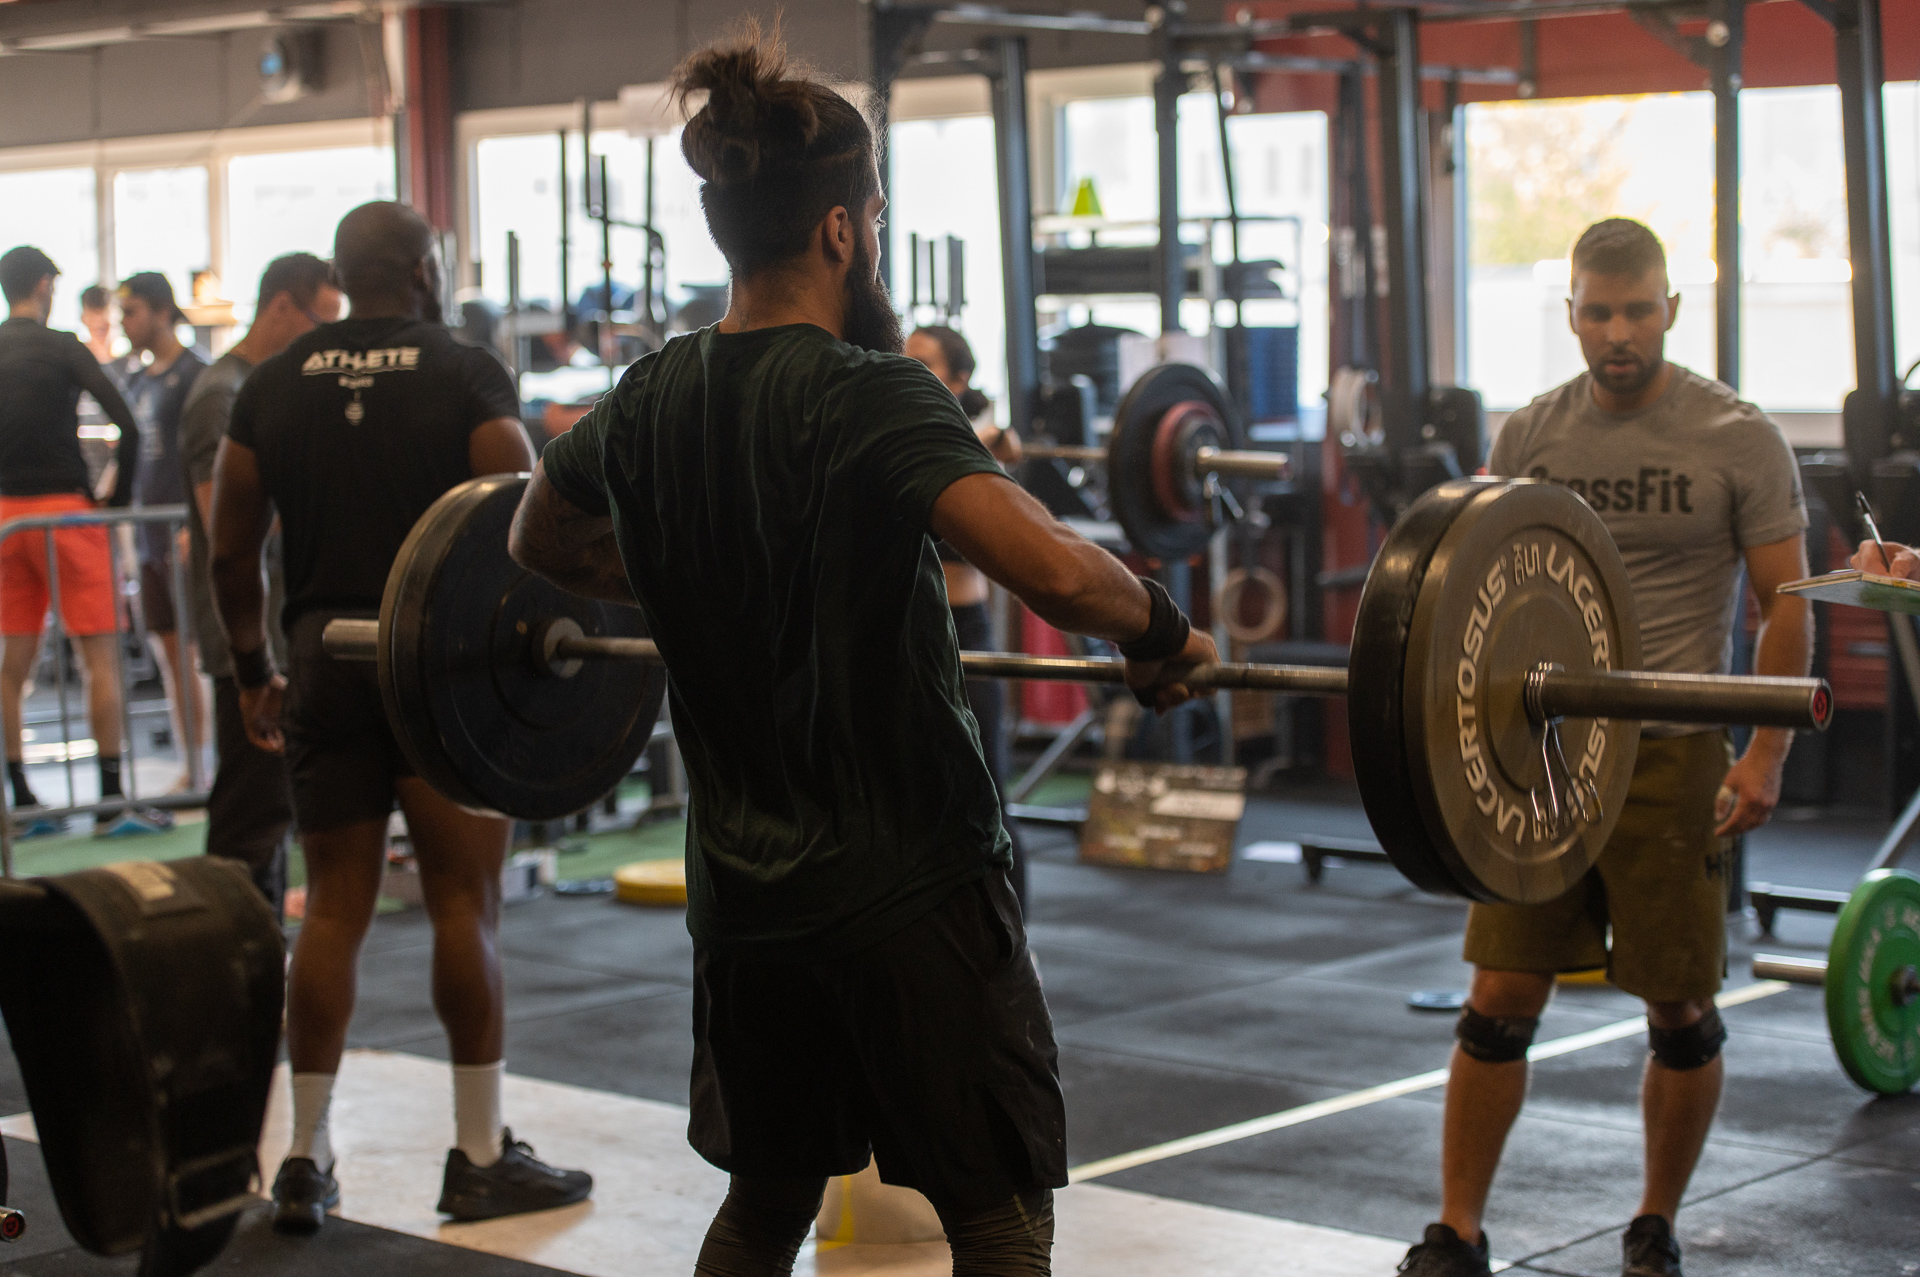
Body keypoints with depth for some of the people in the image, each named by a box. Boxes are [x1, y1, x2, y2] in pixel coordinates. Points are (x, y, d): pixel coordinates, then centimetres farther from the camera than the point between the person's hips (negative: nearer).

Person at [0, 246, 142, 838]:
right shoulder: (62, 349, -8)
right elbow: (126, 423, -16)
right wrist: (120, 495, -3)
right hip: (65, 510, -5)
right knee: (100, 655, -1)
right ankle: (111, 800, -3)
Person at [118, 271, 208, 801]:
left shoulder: (193, 374, -8)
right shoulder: (137, 383, 16)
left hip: (186, 533, -8)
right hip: (150, 534, 8)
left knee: (197, 650, -7)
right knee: (169, 653, 9)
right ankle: (189, 767, 14)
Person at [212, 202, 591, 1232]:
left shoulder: (273, 385, 10)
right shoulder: (466, 376, -2)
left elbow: (231, 550, 9)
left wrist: (251, 671, 18)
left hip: (324, 658, 4)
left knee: (332, 911, 9)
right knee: (464, 904, 1)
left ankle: (305, 1160, 10)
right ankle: (480, 1158, 5)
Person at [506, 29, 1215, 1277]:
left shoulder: (648, 402, 4)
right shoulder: (869, 396, -17)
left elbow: (542, 543, 24)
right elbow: (1056, 570, -31)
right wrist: (1160, 630, -12)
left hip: (741, 886, 7)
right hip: (905, 884, -7)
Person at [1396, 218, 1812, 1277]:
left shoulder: (1737, 439, -4)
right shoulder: (1527, 437, 5)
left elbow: (1786, 605, -3)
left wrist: (1766, 755, -10)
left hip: (1670, 753, -2)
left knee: (1679, 1009, 5)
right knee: (1499, 999, 0)